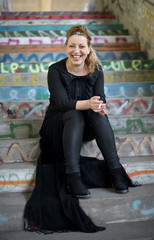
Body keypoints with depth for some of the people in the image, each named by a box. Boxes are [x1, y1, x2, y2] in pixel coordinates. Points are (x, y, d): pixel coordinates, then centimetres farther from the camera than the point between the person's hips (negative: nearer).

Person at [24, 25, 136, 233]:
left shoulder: (96, 70, -3)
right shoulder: (56, 70, -13)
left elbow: (100, 98, -12)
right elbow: (61, 102, -24)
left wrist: (100, 106, -38)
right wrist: (87, 103, -42)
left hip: (86, 128, 3)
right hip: (58, 123, -2)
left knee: (98, 114, -28)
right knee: (74, 115, -34)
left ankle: (115, 170, -31)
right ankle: (73, 177, -41)